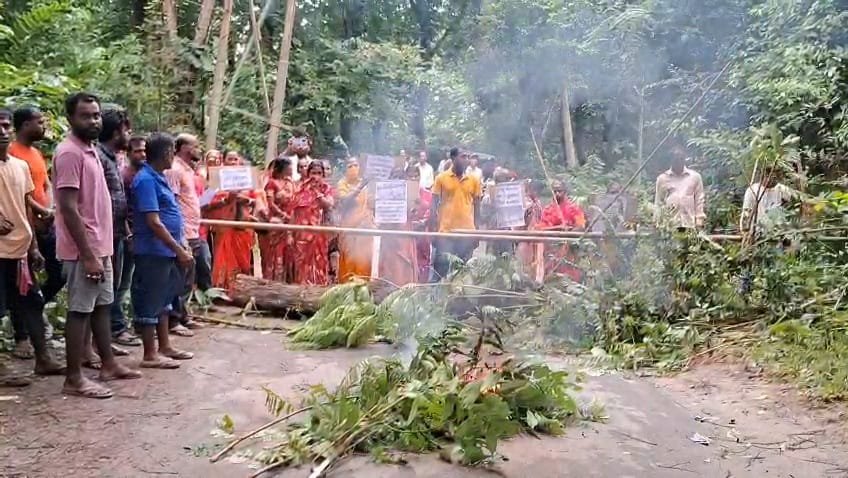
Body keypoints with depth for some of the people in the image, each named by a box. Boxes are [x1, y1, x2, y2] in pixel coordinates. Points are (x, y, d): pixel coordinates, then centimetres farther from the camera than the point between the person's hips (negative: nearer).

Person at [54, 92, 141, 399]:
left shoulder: (90, 150, 13)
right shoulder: (69, 153, -16)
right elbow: (69, 208, -21)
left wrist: (100, 250, 18)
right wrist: (88, 255, -23)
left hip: (100, 246, 10)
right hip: (83, 250, -9)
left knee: (101, 306, 16)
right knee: (80, 311, -3)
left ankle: (108, 365, 27)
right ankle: (74, 379, 6)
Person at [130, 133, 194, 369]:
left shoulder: (159, 178, 12)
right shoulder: (146, 179, -17)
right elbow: (154, 222, -22)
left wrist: (183, 244, 14)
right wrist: (179, 250, -20)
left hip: (167, 250, 10)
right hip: (154, 251, -10)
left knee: (163, 299, 16)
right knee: (150, 302, -1)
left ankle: (165, 347, 26)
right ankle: (150, 355, 6)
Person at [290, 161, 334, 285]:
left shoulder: (326, 188, 4)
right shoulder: (301, 188, 5)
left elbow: (329, 206, -12)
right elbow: (293, 210, 5)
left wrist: (317, 192, -13)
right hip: (301, 231, 1)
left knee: (318, 260, 3)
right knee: (302, 260, 4)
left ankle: (318, 284, 9)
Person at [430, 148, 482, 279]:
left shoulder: (474, 180, 7)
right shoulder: (441, 178, 2)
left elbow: (477, 205, 12)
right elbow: (434, 204, 4)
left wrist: (477, 229, 8)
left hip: (467, 231, 2)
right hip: (446, 231, -2)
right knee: (442, 266, -1)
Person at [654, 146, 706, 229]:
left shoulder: (695, 176, 8)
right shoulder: (662, 178, 8)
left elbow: (699, 200, 8)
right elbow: (658, 202, 9)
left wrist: (699, 221, 1)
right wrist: (657, 223, 3)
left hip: (689, 224, 0)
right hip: (669, 224, 0)